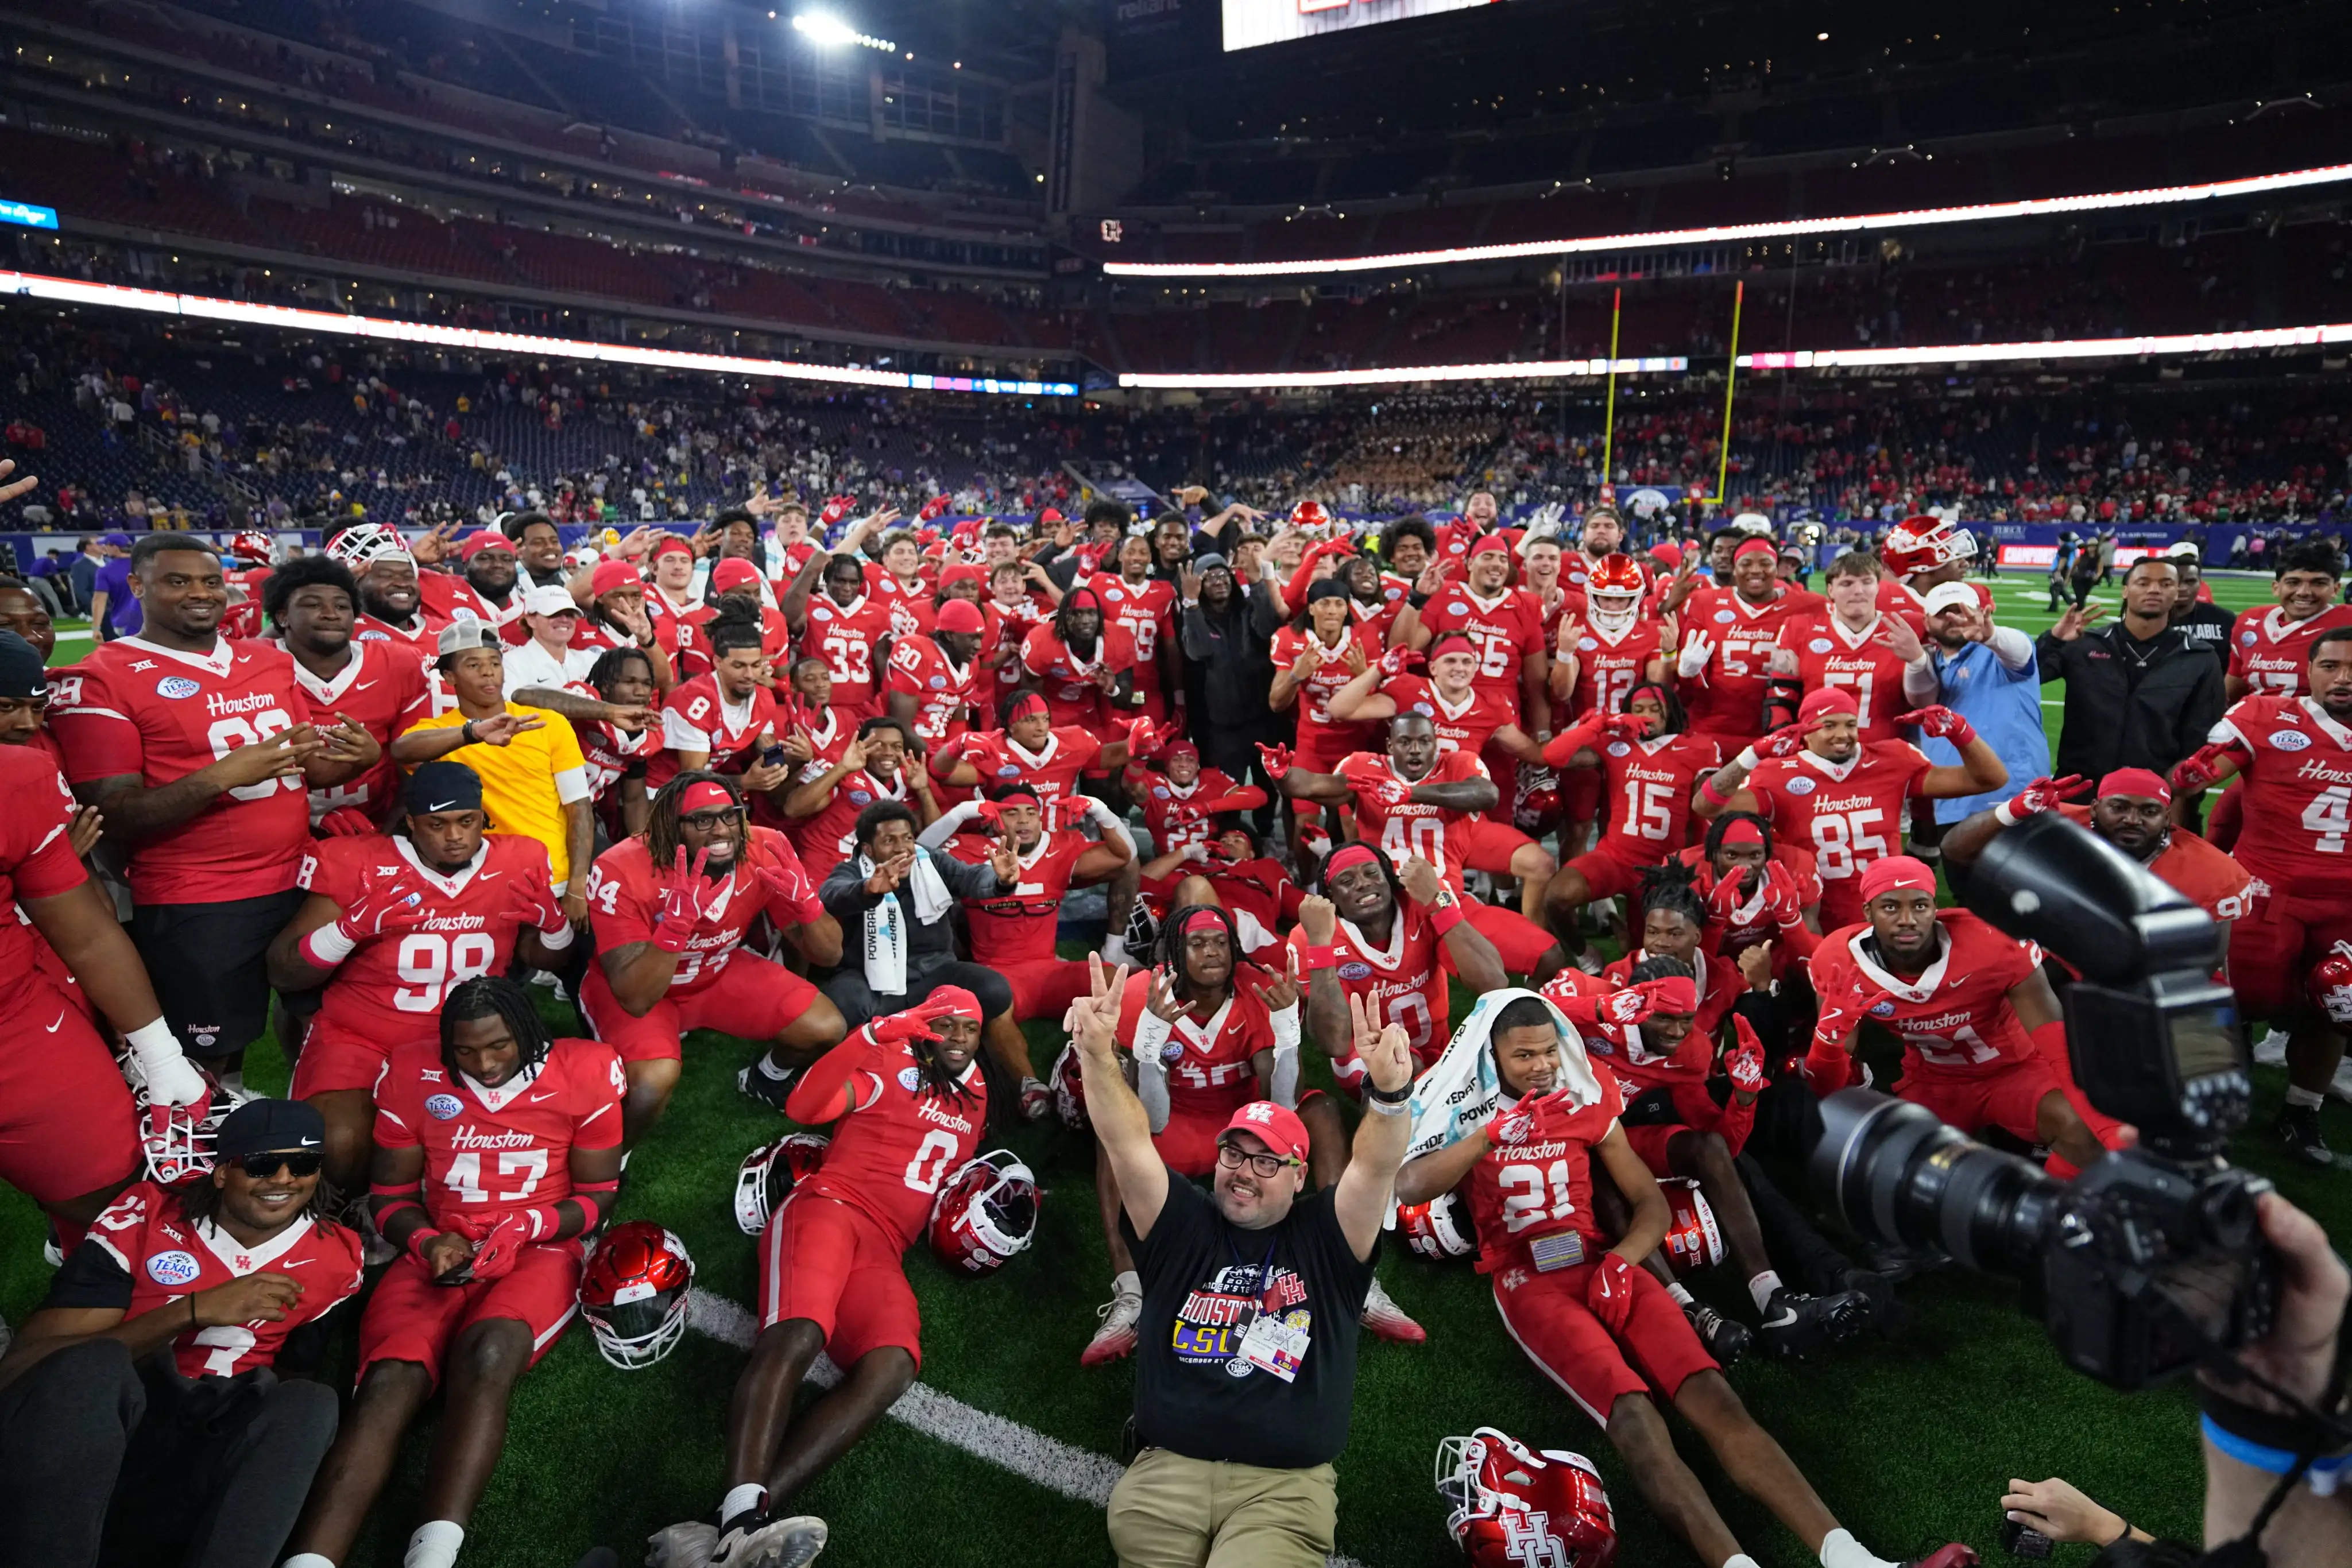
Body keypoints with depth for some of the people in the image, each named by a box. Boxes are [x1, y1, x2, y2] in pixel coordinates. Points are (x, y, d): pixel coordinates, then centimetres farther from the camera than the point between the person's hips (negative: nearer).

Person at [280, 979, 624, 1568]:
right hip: (443, 1254, 3)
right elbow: (390, 1193, 12)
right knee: (390, 1380, -27)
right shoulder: (412, 1074, 2)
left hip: (539, 1251, -2)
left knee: (486, 1356, -34)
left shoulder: (583, 1073, -5)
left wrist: (523, 1229, -14)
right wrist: (429, 1241, -9)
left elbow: (597, 1196, 3)